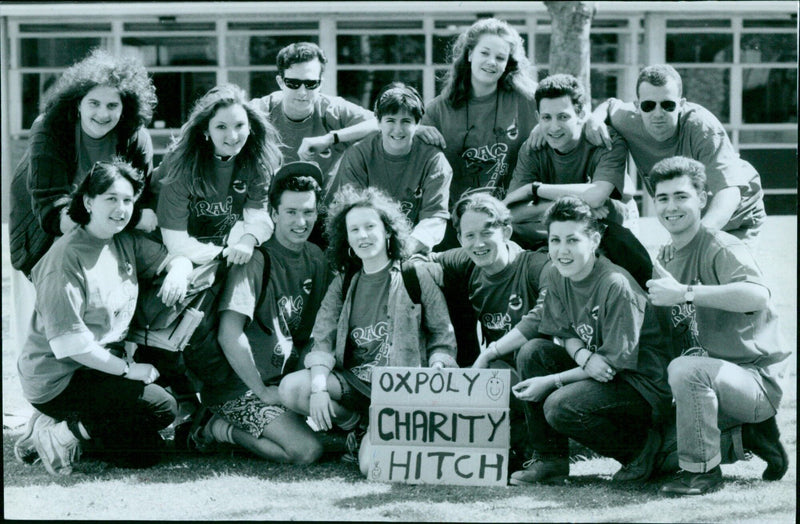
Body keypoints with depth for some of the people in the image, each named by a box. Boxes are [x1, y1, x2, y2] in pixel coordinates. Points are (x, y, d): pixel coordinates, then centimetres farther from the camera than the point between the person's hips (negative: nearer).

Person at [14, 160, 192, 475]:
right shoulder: (66, 258, -19)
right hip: (57, 380, -9)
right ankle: (66, 434, -10)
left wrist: (178, 271, -16)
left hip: (102, 365, 9)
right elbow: (68, 342, -23)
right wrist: (127, 369, -18)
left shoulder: (126, 243, 5)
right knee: (162, 407, -18)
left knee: (145, 452, 2)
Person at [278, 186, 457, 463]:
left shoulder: (416, 278, 4)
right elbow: (322, 340, 4)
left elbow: (442, 339, 3)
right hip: (353, 382, 4)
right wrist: (318, 387, -15)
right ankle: (358, 425, 0)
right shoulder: (342, 284, 15)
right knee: (291, 388, -22)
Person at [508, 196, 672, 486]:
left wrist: (551, 381, -20)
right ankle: (550, 460, -1)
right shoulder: (556, 278, 0)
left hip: (644, 385, -8)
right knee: (532, 352, -9)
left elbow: (617, 361, -20)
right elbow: (566, 334, 5)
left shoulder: (616, 286, -23)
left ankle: (641, 446, -3)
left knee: (560, 407, -28)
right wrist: (584, 356, -21)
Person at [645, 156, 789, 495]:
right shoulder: (666, 261, 12)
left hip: (757, 378, -9)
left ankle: (702, 468, -20)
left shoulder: (720, 248, -15)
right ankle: (746, 436, 15)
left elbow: (757, 296, -37)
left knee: (686, 369, -36)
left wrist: (683, 293, -35)